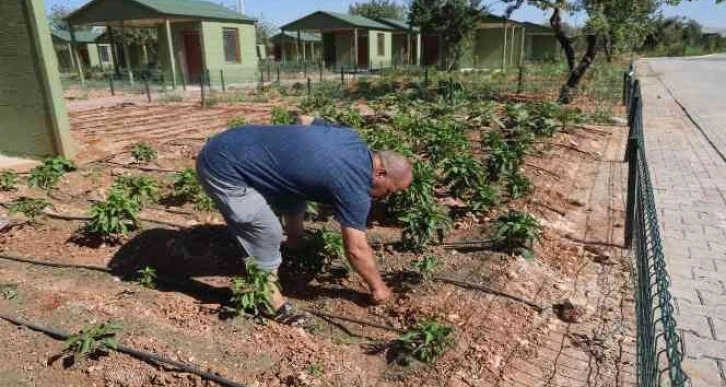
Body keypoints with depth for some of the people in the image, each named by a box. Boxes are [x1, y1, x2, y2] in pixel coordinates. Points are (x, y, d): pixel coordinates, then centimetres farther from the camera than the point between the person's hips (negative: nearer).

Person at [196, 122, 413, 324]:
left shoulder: (351, 138, 5)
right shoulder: (353, 185, -20)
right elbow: (356, 249, -12)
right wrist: (377, 287, 4)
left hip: (233, 145, 9)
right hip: (223, 168, -9)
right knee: (268, 234, -9)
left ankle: (294, 247, 38)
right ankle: (270, 299, 12)